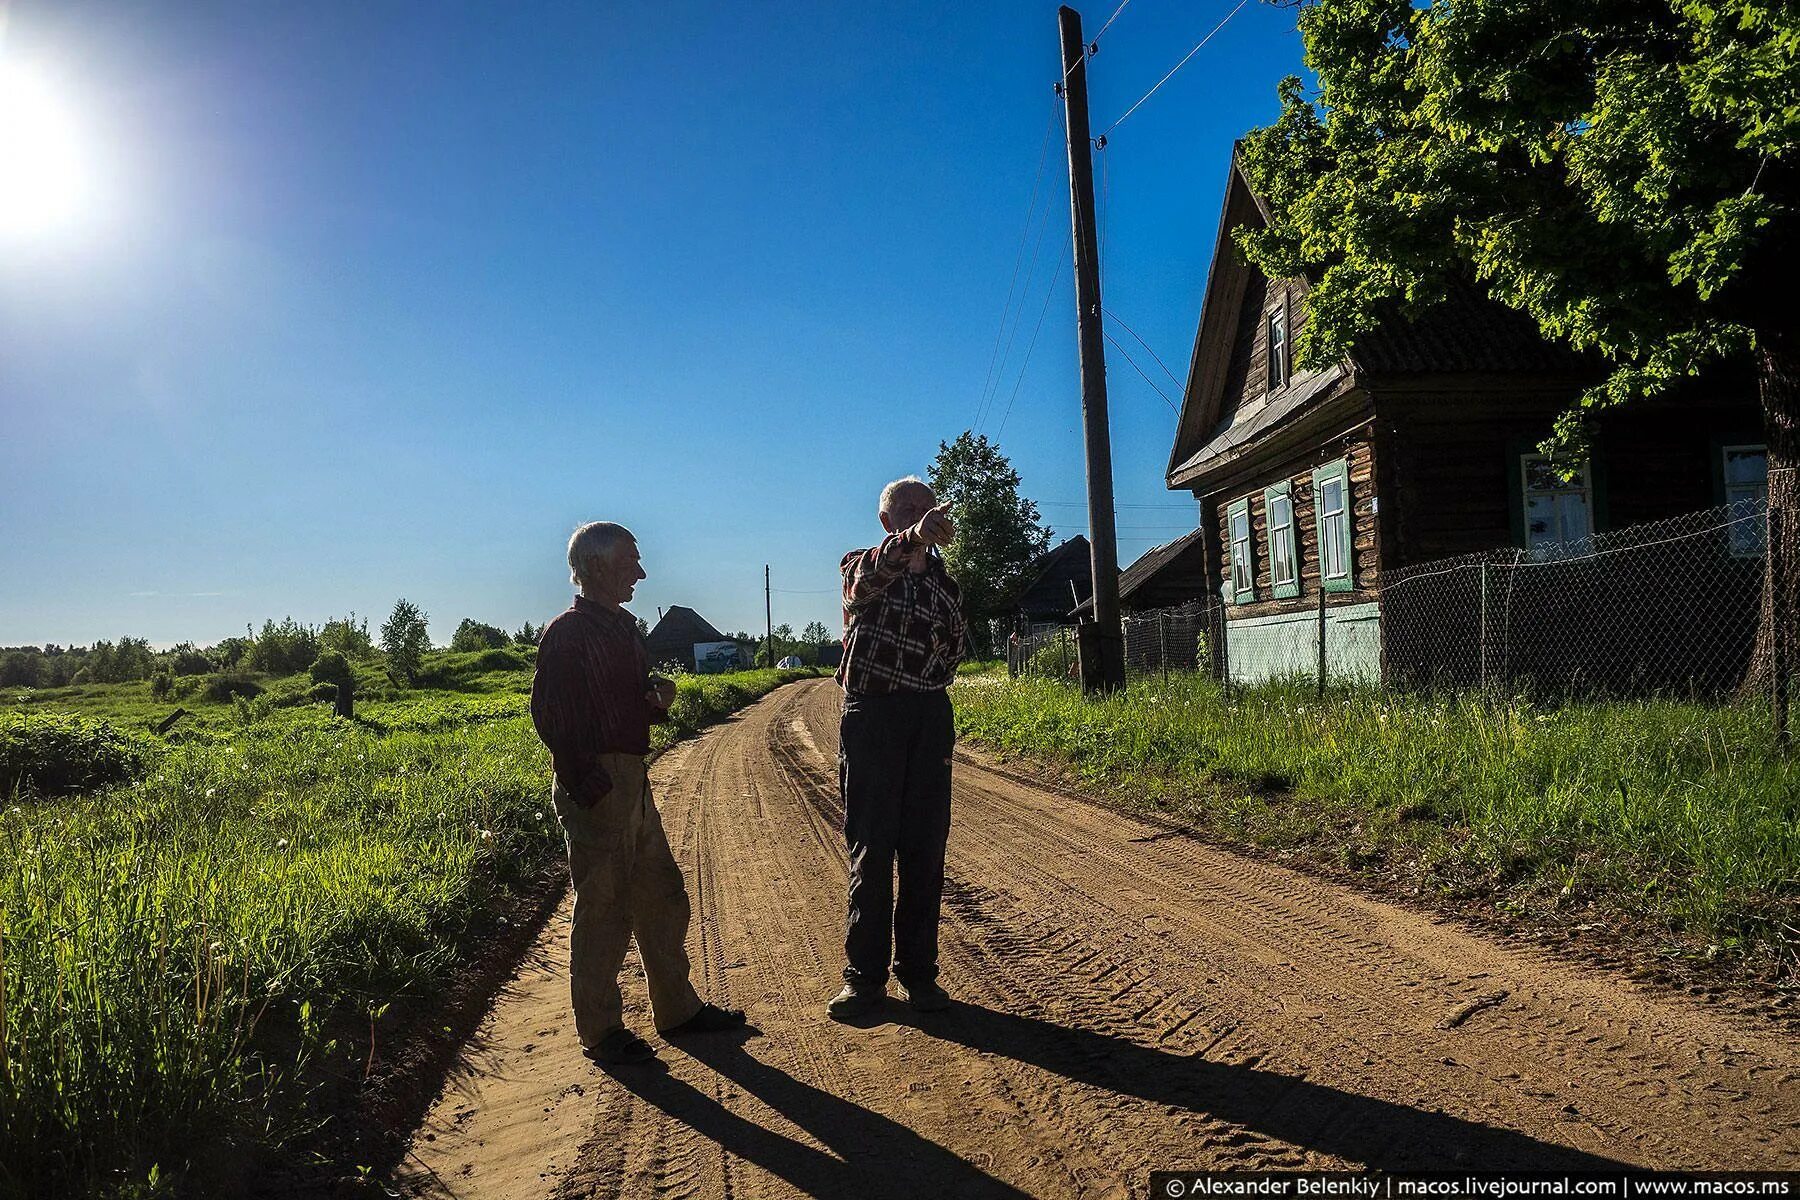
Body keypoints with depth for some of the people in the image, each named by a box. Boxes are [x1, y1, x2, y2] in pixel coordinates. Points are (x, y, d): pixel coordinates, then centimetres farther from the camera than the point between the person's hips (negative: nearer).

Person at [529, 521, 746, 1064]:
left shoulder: (624, 628, 16)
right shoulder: (568, 633, -11)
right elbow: (550, 716, -16)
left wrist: (659, 699, 2)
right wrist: (590, 788, -20)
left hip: (633, 777, 9)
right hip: (594, 784, -9)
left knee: (662, 896, 14)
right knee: (603, 908, -1)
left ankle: (677, 1009, 26)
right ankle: (599, 1031, 12)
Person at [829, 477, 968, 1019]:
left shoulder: (945, 583, 15)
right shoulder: (862, 565, 3)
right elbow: (865, 582, -25)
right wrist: (913, 539, -44)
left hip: (928, 719, 3)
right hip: (869, 716, -3)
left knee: (925, 851, 4)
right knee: (870, 851, 1)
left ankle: (919, 973, 13)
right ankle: (865, 975, 9)